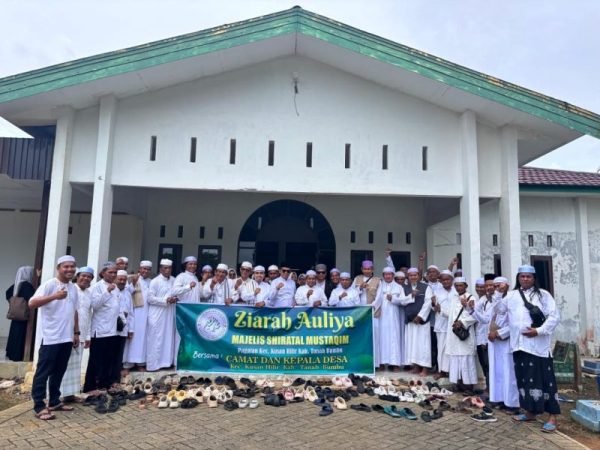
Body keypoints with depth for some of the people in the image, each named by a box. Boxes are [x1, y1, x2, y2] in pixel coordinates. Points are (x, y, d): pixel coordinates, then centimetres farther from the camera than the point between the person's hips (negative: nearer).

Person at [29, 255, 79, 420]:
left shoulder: (73, 288, 13)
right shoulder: (49, 285, -9)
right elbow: (32, 303, -22)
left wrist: (76, 333, 17)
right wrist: (54, 296, -34)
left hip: (67, 338, 7)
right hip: (51, 337, -7)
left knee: (59, 372, 14)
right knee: (43, 372, 0)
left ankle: (54, 402, 23)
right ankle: (39, 406, 6)